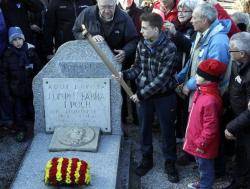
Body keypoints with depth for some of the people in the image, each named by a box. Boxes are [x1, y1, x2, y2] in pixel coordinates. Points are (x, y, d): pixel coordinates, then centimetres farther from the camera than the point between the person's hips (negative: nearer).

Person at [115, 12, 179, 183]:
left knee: (167, 130, 9)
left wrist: (141, 94, -20)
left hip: (164, 96, -4)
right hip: (143, 94, 5)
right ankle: (147, 159, 35)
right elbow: (138, 68, 7)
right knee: (145, 128, 16)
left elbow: (162, 78, -22)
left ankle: (170, 163, 28)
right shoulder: (141, 44, -3)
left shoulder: (169, 48, -20)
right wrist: (124, 74, -13)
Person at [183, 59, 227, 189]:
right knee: (201, 164, 29)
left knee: (205, 167, 12)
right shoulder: (201, 91, -2)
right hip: (196, 139, 10)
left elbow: (210, 128, -28)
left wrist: (201, 144, -18)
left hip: (203, 145, -10)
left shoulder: (210, 101, -34)